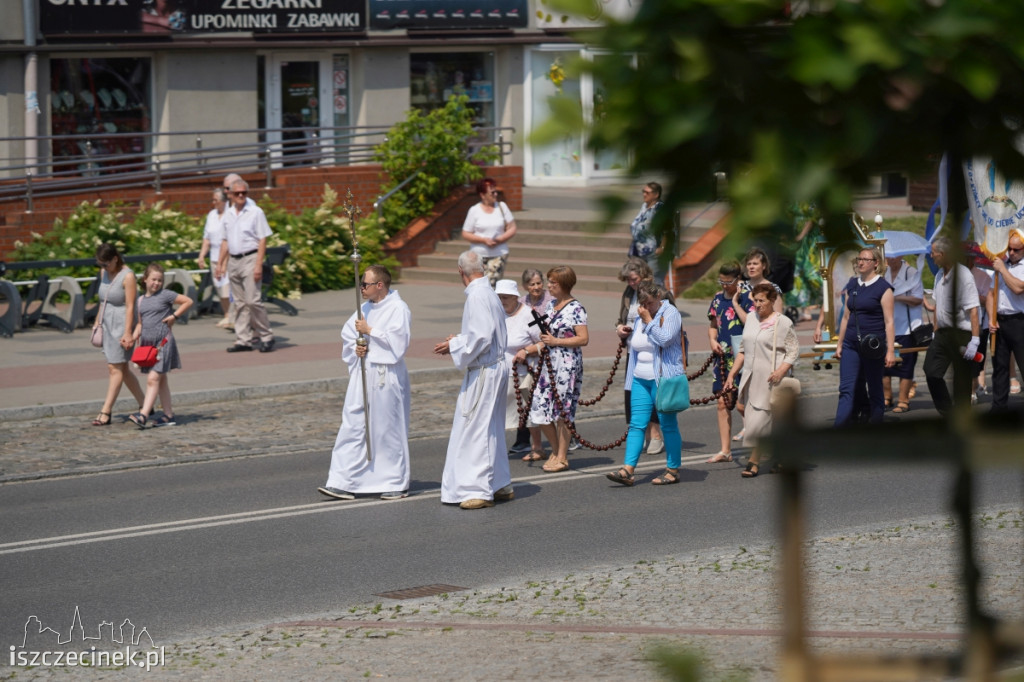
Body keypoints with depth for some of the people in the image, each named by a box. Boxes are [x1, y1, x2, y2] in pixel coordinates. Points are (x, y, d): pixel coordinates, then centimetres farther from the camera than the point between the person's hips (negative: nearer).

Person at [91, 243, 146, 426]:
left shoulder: (127, 277, -15)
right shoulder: (104, 273, 8)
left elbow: (130, 306, -17)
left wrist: (127, 333, -21)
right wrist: (97, 322, 18)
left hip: (121, 325, -9)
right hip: (108, 325, 9)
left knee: (115, 369, -7)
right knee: (122, 370, 11)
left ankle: (105, 412, -8)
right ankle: (144, 405, 21)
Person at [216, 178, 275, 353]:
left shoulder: (255, 212, -4)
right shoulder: (228, 214, 13)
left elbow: (262, 240, -7)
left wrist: (258, 265, -15)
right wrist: (221, 263, 15)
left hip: (250, 258, -6)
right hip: (233, 261, 6)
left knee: (253, 300, -12)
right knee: (240, 303, 6)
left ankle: (266, 337, -3)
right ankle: (243, 340, 8)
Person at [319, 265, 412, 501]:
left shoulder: (398, 309, -9)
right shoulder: (367, 307, 12)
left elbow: (397, 340, -18)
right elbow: (347, 331, 18)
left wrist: (369, 331, -13)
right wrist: (355, 348, -2)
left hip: (387, 377, -7)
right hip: (362, 375, 7)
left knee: (388, 429, 1)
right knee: (353, 427, 2)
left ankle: (397, 483, 14)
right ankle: (343, 482, 2)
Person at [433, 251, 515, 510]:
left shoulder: (477, 296, -18)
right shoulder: (490, 293, 12)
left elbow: (481, 337, -23)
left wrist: (454, 346, -11)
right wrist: (460, 339, 20)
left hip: (483, 371, -10)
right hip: (495, 368, 10)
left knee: (475, 429, -6)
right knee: (491, 430, 16)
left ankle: (480, 490, -6)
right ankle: (501, 484, 23)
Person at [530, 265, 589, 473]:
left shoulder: (576, 309, -10)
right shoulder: (551, 306, 13)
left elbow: (584, 339, -16)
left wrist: (555, 341, -19)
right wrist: (542, 343, 7)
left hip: (567, 364, -8)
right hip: (549, 363, 8)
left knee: (561, 410, -3)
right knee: (540, 409, 5)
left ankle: (562, 458, 5)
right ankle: (556, 450, 22)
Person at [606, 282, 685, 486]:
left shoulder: (670, 313, -6)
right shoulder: (640, 317, 15)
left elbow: (664, 339, -22)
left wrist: (648, 320, -14)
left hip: (664, 378, -7)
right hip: (641, 379, 7)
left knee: (668, 424, -1)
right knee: (637, 424, -1)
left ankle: (673, 470, 8)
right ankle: (627, 470, -8)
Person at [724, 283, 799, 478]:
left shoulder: (782, 322, -6)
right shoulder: (751, 319, 14)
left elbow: (793, 351, -8)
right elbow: (743, 350, 21)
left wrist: (781, 370, -23)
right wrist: (732, 374, 16)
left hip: (770, 380, -7)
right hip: (751, 379, 7)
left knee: (759, 420, -11)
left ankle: (754, 460, -5)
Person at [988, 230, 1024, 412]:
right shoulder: (1002, 263, 15)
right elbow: (993, 293, 18)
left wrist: (1002, 269, -13)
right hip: (999, 321, 7)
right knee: (1000, 366, 11)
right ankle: (998, 406, 18)